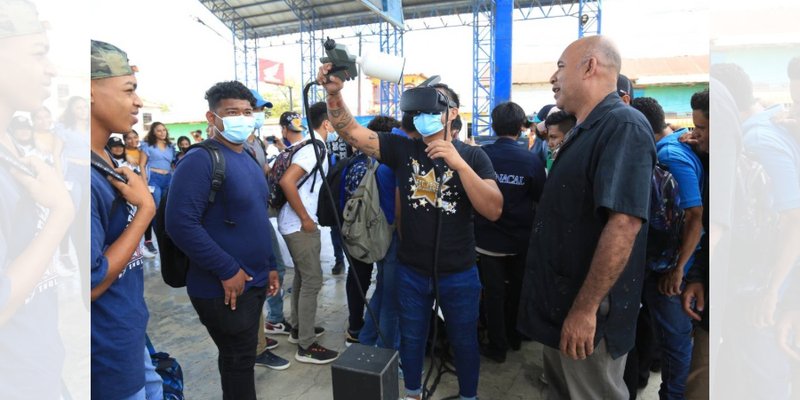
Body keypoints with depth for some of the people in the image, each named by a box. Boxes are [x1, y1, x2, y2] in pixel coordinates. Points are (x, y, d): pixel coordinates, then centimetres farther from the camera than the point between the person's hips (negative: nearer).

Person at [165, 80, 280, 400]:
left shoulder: (249, 159, 11)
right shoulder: (201, 160, -17)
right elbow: (180, 223, -25)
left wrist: (270, 265, 14)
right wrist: (228, 270, -22)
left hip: (254, 282, 8)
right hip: (224, 288, -8)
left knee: (241, 357, 21)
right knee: (238, 360, 6)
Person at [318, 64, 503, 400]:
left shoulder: (472, 155, -7)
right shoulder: (402, 149, -3)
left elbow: (494, 211, -18)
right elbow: (351, 132, -11)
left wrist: (459, 163, -28)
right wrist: (334, 94, -29)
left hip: (458, 273, -1)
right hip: (411, 270, 2)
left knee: (463, 340, 18)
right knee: (411, 337, 20)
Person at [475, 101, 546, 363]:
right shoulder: (531, 160, -14)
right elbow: (542, 199, -3)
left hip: (488, 238, -1)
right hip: (521, 238, 2)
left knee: (494, 292, 11)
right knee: (517, 289, 21)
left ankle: (498, 346, 21)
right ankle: (514, 337, 38)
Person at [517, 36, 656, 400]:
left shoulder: (624, 126, -18)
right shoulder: (585, 132, 13)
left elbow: (624, 224, -28)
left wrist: (585, 309, -26)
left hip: (586, 312, -9)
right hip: (560, 302, 9)